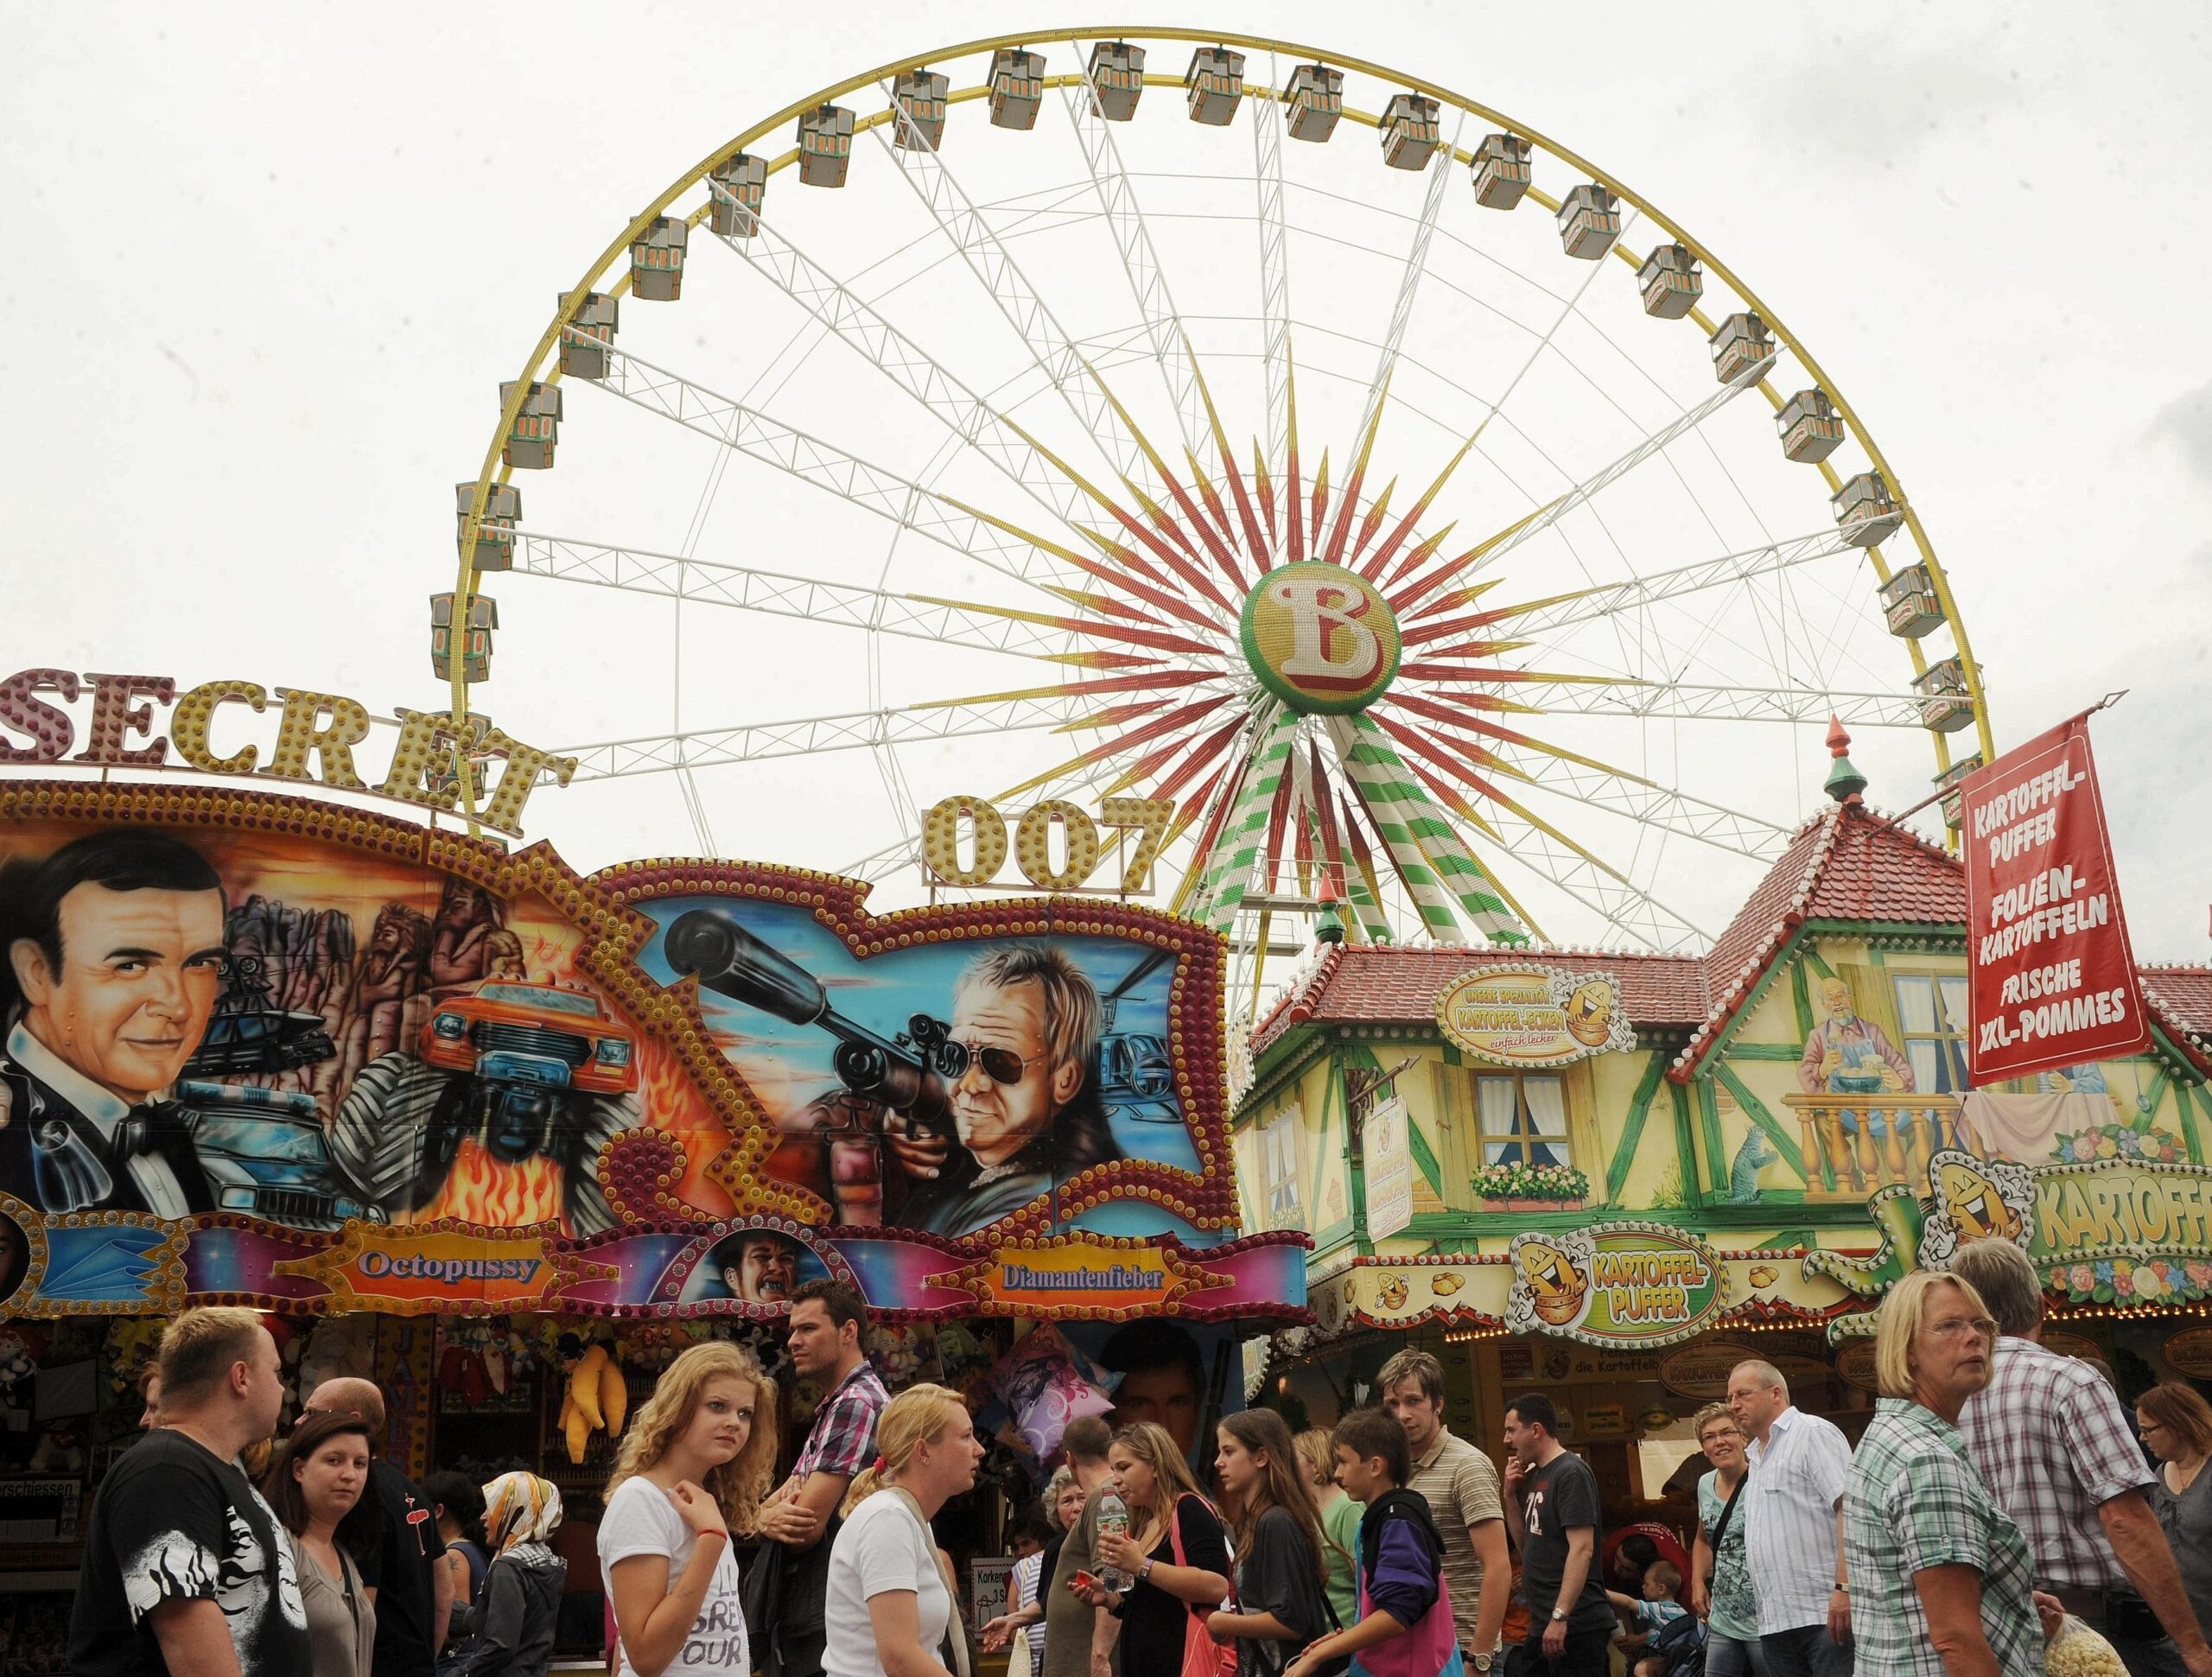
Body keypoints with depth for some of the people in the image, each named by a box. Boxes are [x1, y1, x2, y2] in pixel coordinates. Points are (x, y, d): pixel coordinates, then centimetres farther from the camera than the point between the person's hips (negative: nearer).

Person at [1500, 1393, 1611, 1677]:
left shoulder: (1571, 1473, -13)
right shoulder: (1534, 1477, 15)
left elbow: (1582, 1550, -20)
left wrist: (1560, 1617, -24)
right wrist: (1511, 1494, 7)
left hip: (1574, 1625, -9)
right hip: (1543, 1623, 9)